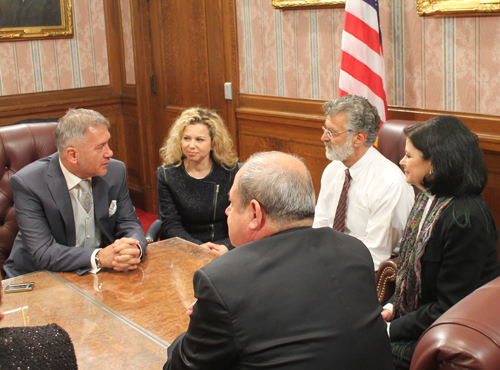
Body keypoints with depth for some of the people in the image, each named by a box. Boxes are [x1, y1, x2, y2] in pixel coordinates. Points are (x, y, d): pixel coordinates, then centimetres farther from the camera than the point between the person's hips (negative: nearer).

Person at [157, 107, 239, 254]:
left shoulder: (230, 172, 3)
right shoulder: (167, 174, 4)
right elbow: (170, 224, -1)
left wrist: (226, 246, -17)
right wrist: (197, 247, -17)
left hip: (223, 249, 1)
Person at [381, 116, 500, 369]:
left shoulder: (466, 218, -25)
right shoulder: (429, 199, 2)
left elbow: (449, 308, -22)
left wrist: (392, 329, -18)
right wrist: (391, 308, 1)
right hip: (416, 317, 8)